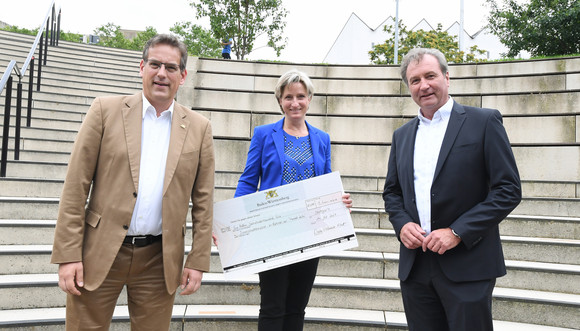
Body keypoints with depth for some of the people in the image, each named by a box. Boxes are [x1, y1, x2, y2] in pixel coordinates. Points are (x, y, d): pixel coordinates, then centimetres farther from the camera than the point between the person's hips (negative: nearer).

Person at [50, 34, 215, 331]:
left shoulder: (199, 128, 3)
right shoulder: (106, 110, 0)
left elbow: (203, 200, 4)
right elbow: (75, 187, -2)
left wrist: (198, 261, 1)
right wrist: (68, 255, -6)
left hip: (159, 260, 1)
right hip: (100, 253, 0)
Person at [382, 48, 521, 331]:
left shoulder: (484, 122, -2)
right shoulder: (402, 135, 12)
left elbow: (509, 190, -7)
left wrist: (457, 232, -14)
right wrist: (401, 224, -3)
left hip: (467, 266, -4)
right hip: (414, 265, 4)